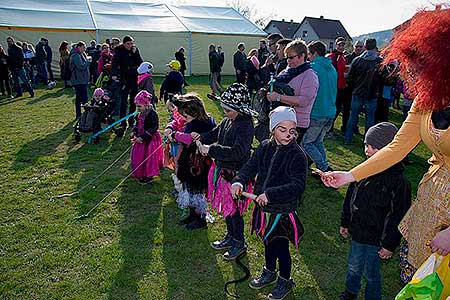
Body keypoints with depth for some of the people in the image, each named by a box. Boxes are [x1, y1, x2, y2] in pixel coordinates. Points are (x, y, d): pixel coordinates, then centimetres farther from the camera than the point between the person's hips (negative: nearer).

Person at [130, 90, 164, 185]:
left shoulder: (152, 114, -20)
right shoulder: (140, 114, 4)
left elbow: (153, 128, -23)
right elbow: (137, 125, 14)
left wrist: (142, 137, -25)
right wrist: (134, 133, -6)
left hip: (150, 140, -8)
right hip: (140, 139, 8)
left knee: (148, 158, 2)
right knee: (138, 156, 15)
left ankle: (149, 176, 19)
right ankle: (140, 174, 32)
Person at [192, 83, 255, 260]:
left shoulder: (245, 126, -23)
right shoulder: (228, 121, 2)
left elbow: (236, 152, -32)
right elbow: (215, 133, 17)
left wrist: (210, 150, -31)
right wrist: (201, 137, -4)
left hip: (235, 174, -8)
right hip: (222, 171, 9)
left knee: (234, 209, 6)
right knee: (225, 206, 22)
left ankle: (239, 244, 27)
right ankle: (230, 236, 42)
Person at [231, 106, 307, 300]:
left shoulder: (298, 155, -19)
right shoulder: (265, 147, -2)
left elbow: (298, 186, -25)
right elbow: (250, 166, -1)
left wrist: (270, 194, -33)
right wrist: (239, 181, -21)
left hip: (283, 211, -5)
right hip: (264, 207, 6)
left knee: (281, 247, 11)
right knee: (268, 242, 25)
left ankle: (285, 281, 38)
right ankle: (269, 272, 50)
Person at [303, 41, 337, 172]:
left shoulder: (313, 67, -11)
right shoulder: (332, 68, 15)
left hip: (317, 113, -8)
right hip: (331, 112, 8)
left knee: (306, 142, 3)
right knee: (318, 141, 19)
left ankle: (325, 168, -1)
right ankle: (324, 167, 19)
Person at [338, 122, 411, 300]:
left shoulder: (399, 181, -21)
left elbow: (398, 217, -16)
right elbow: (350, 198, 7)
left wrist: (389, 245, -12)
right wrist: (345, 223, 13)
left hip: (376, 239, -5)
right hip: (357, 233, 6)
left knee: (371, 273, 14)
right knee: (353, 266, 23)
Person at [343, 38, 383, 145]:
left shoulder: (357, 60, -4)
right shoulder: (380, 61, -8)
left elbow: (349, 77, 0)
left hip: (357, 94, 2)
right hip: (372, 95, -1)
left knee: (353, 116, 11)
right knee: (370, 118, 8)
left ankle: (347, 139, 16)